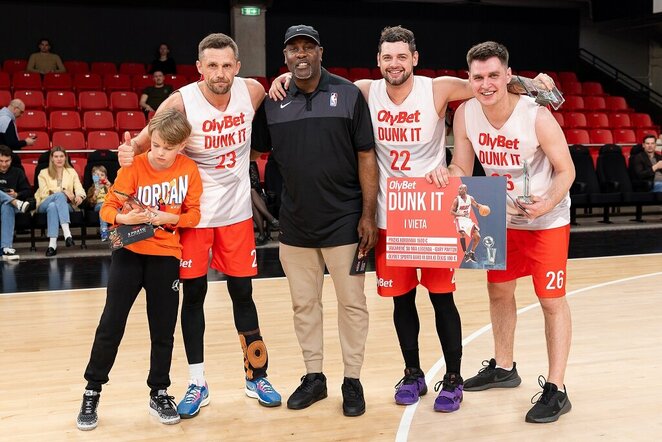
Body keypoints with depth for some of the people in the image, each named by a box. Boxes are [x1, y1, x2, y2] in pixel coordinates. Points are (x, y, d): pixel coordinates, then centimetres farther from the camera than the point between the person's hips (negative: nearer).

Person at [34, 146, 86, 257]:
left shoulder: (72, 172, 21)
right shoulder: (43, 173, 16)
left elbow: (79, 188, 4)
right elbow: (44, 193, 0)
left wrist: (80, 196, -22)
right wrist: (63, 191, -15)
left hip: (66, 205, 1)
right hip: (45, 204, -1)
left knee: (53, 206, -37)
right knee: (60, 196, -36)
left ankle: (52, 243, -51)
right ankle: (67, 232, -53)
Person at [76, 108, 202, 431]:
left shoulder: (189, 170, -6)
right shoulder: (135, 167, -12)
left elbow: (194, 213, -1)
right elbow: (108, 207, -10)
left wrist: (169, 218, -19)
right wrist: (123, 218, -31)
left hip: (166, 257, 2)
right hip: (129, 253, -1)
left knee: (163, 329, 8)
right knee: (111, 325, 2)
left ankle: (159, 393, 24)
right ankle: (92, 392, 15)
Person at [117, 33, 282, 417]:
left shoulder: (252, 92, -8)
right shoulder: (181, 102, -17)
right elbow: (145, 142, -12)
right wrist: (129, 151, -36)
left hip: (237, 211, 2)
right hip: (193, 212, -2)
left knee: (242, 292, 10)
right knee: (193, 294, 5)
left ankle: (256, 376, 23)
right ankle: (198, 385, 17)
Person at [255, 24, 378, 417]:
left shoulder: (348, 94, -4)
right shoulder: (273, 102, 3)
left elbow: (366, 156, -5)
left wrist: (368, 215, -9)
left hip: (344, 222, -3)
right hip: (295, 224, 3)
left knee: (352, 303, 6)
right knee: (304, 304, 12)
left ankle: (352, 380, 19)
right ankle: (314, 376, 27)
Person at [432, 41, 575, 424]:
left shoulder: (536, 116, -25)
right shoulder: (466, 115, -12)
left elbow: (566, 170, -17)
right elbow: (462, 170, -3)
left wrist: (547, 203, -34)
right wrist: (444, 174, -26)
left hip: (547, 220, -5)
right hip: (501, 219, 5)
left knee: (552, 300, -2)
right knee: (499, 292, 15)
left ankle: (556, 389, 5)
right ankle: (504, 368, 34)